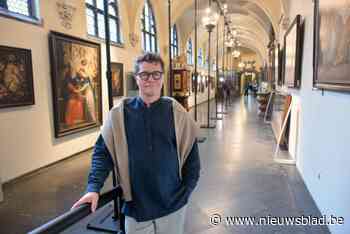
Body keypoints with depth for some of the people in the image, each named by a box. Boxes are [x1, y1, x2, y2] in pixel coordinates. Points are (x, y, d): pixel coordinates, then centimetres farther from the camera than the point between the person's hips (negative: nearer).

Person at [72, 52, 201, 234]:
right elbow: (102, 153, -2)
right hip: (136, 206, 0)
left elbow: (191, 154, -2)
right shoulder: (119, 114, -6)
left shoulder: (176, 112, -6)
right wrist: (93, 188, -13)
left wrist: (186, 190, -2)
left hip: (173, 204, 1)